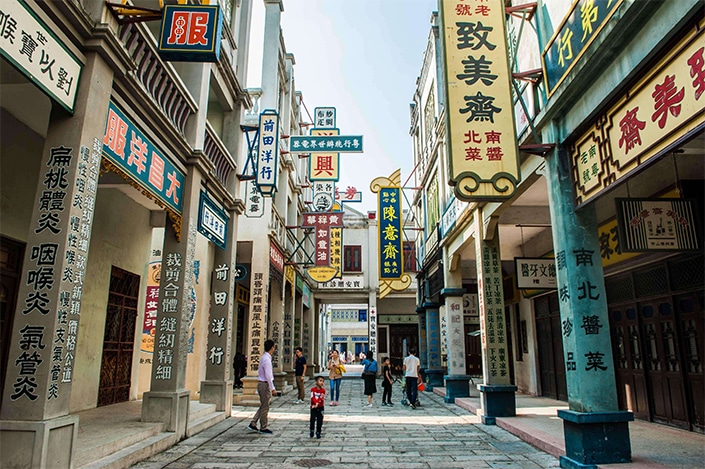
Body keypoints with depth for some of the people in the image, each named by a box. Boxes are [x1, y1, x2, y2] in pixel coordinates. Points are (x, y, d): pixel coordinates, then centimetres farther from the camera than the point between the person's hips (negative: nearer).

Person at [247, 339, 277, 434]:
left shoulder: (264, 357, 10)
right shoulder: (266, 359, -20)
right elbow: (268, 376, -22)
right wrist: (272, 389, -19)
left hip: (261, 384, 10)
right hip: (265, 384, -10)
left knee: (263, 406, 17)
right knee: (265, 407, 2)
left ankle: (252, 424, 21)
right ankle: (263, 428, 13)